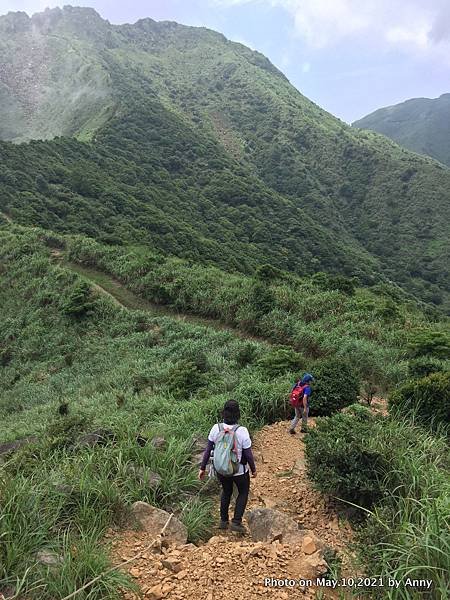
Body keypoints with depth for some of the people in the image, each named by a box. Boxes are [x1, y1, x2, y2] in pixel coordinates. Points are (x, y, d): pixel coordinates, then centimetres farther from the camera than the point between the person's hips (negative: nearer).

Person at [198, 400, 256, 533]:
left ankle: (223, 521, 36)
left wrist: (202, 468, 3)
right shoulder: (242, 431, -25)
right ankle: (236, 522, 19)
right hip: (239, 471, -3)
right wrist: (253, 469, 1)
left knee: (226, 491, 30)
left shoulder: (216, 428, -17)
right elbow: (248, 454, -16)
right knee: (243, 493, 24)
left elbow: (208, 450, -9)